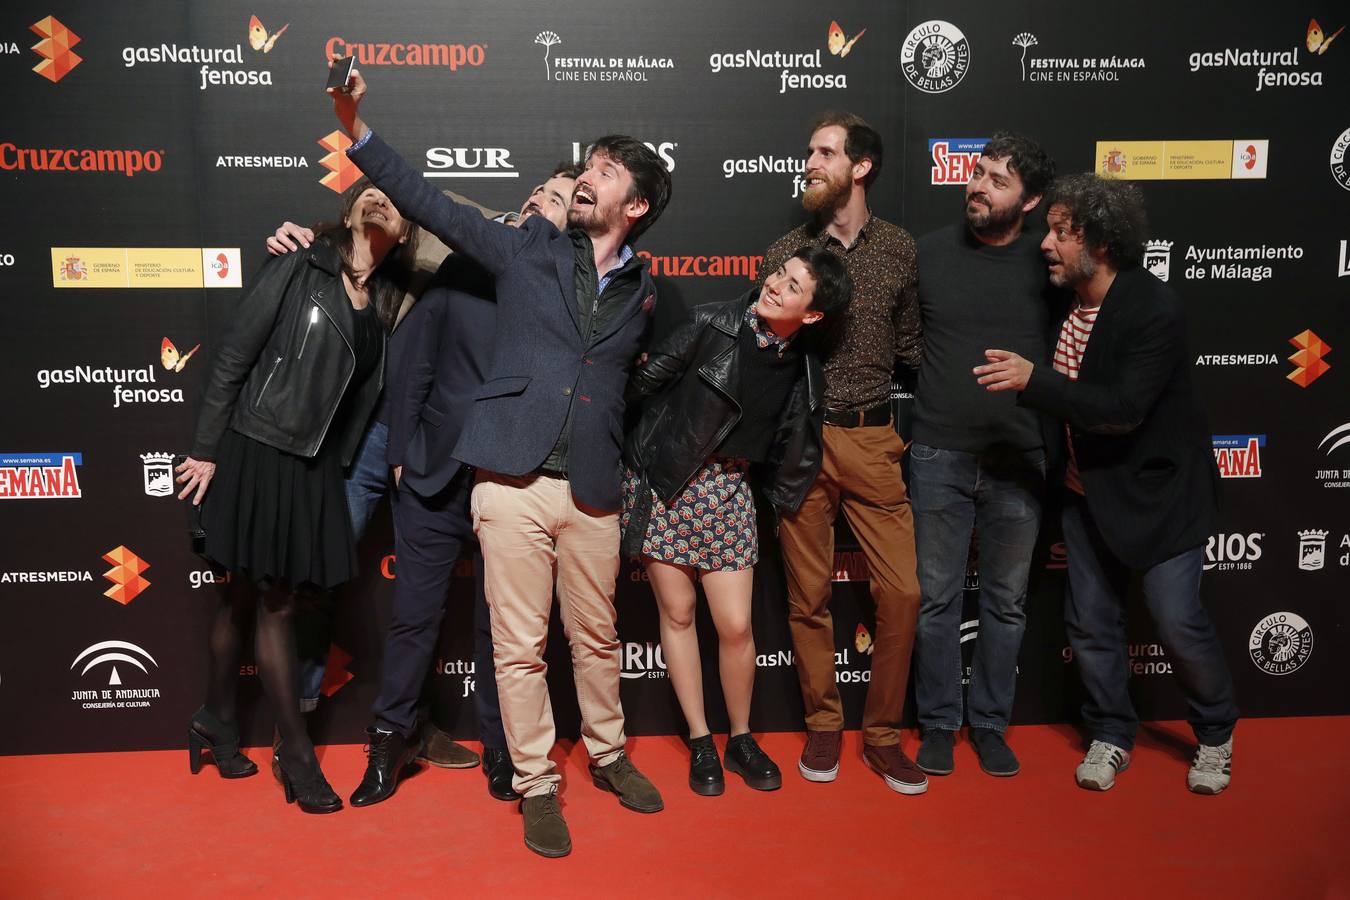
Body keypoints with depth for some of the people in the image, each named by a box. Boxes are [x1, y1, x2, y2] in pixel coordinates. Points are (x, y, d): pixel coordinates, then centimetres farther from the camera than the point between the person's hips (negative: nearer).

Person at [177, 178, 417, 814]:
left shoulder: (385, 301, 7)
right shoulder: (298, 269, -8)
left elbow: (365, 392, 9)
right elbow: (234, 358, -8)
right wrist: (207, 450, -9)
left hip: (313, 464, 5)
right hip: (257, 452, -5)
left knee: (259, 596, 15)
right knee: (268, 599, 3)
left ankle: (216, 719, 33)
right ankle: (295, 750, 14)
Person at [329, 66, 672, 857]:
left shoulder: (643, 292, 10)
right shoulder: (529, 249, 4)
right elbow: (432, 204, 1)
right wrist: (357, 129, -7)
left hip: (593, 490, 2)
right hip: (513, 481, -2)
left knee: (597, 636, 15)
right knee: (520, 647, 4)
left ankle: (609, 754, 37)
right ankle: (537, 786, 20)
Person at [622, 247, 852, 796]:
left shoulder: (802, 375, 0)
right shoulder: (712, 325, -11)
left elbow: (790, 458, 9)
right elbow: (645, 381, -7)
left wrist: (785, 505, 11)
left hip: (725, 492, 2)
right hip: (660, 483, -2)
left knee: (735, 626, -1)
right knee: (677, 613, 6)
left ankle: (741, 740, 23)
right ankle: (700, 743, 21)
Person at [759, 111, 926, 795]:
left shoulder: (899, 249, 6)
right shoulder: (785, 253, 4)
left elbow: (908, 346, 13)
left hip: (872, 439, 1)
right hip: (801, 438, 0)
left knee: (901, 591, -2)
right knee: (809, 594, 7)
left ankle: (882, 734, 16)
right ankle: (823, 727, 24)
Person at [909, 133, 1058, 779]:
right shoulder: (929, 252, 0)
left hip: (1019, 459, 0)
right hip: (939, 456, 0)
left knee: (1006, 602, 12)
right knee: (937, 599, 8)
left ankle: (990, 724, 28)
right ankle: (938, 724, 24)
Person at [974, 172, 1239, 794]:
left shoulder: (1156, 310, -22)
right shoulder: (1065, 300, -1)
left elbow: (1124, 409, -29)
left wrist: (1033, 380, -34)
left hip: (1156, 491, -6)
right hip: (1088, 489, 6)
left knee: (1177, 619, -4)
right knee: (1090, 620, 9)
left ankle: (1215, 735, 23)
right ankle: (1112, 735, 29)